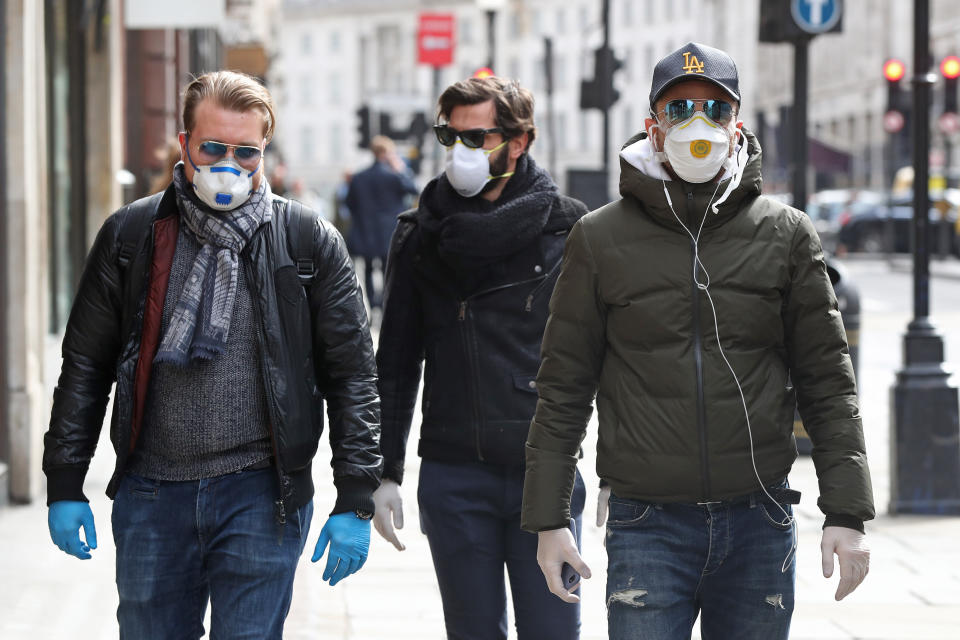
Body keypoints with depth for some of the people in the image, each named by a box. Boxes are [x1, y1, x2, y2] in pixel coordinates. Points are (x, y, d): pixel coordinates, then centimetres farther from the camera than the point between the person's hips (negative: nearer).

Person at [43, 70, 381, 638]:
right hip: (151, 495, 2)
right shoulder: (131, 236, 5)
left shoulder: (312, 244, 2)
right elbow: (85, 367, 10)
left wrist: (356, 503, -3)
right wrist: (65, 486, 5)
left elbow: (352, 376, 2)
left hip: (261, 498, -2)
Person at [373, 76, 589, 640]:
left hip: (546, 470, -2)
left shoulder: (567, 228, 1)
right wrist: (385, 472, 9)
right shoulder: (422, 236, 7)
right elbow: (396, 362, 12)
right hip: (454, 478, 2)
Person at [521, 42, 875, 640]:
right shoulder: (600, 238, 4)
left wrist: (846, 514, 0)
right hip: (647, 528, -1)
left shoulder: (787, 234, 5)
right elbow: (564, 388, 6)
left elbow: (829, 382, 6)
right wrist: (548, 519, 2)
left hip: (761, 524, 1)